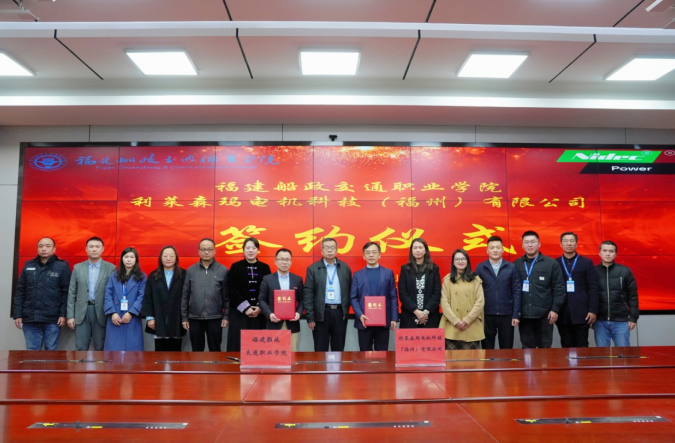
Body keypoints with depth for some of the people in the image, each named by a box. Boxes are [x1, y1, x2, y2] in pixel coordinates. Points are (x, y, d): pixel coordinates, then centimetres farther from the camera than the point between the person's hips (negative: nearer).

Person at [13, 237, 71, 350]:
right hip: (30, 318, 3)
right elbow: (20, 292, 10)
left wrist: (63, 314, -9)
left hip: (52, 320, -3)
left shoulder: (62, 267, 0)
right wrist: (17, 314, 4)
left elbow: (66, 292, -3)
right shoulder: (28, 266, 9)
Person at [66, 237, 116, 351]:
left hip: (101, 314, -2)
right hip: (82, 313, 2)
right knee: (81, 349, 5)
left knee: (100, 349, 5)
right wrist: (70, 315, 2)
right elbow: (72, 293, 7)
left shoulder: (111, 268, 0)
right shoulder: (78, 268, 8)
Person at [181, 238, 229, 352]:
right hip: (194, 318, 2)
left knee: (215, 350, 8)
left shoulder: (223, 270, -2)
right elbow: (185, 295, 5)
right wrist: (184, 317, 3)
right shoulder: (190, 270, 3)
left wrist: (226, 316, -4)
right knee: (196, 350, 12)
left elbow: (227, 295, -1)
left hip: (215, 318, -2)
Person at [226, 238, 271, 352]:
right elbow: (232, 290, -5)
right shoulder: (235, 267, 2)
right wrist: (246, 308, -11)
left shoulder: (265, 267, 6)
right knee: (238, 344, -2)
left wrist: (261, 308, -9)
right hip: (239, 313, -1)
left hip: (260, 313, 1)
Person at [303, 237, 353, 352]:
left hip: (340, 313, 2)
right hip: (321, 314, -2)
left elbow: (349, 291, 10)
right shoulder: (313, 269, 0)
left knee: (338, 349, 10)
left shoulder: (345, 268, 8)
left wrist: (346, 311, 3)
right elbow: (308, 294, -3)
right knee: (320, 350, 5)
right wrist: (310, 317, -7)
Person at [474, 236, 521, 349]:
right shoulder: (480, 267, 2)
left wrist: (516, 314, -4)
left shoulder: (511, 267, 2)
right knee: (487, 349, 10)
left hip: (507, 315, 0)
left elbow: (516, 292, 1)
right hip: (486, 315, 0)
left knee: (506, 349, 9)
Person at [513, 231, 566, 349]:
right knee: (527, 348, 10)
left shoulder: (551, 263, 1)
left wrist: (555, 309, -6)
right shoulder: (516, 265, 4)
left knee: (545, 348, 9)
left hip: (544, 314, -1)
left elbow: (559, 288, 0)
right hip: (524, 315, 1)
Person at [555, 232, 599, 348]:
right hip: (562, 314, 1)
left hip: (581, 313, -1)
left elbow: (593, 288, 1)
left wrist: (593, 310, -6)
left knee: (582, 347, 4)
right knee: (566, 347, 7)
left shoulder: (587, 263, 5)